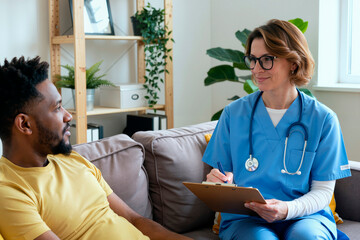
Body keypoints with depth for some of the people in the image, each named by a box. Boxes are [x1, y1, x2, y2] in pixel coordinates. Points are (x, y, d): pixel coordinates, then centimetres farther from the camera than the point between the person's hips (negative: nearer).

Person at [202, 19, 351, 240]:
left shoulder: (323, 119, 0)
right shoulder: (234, 113, 5)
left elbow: (323, 190, 0)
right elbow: (222, 174, 10)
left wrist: (287, 209, -20)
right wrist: (221, 182, -16)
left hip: (305, 215, 0)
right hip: (245, 218, 0)